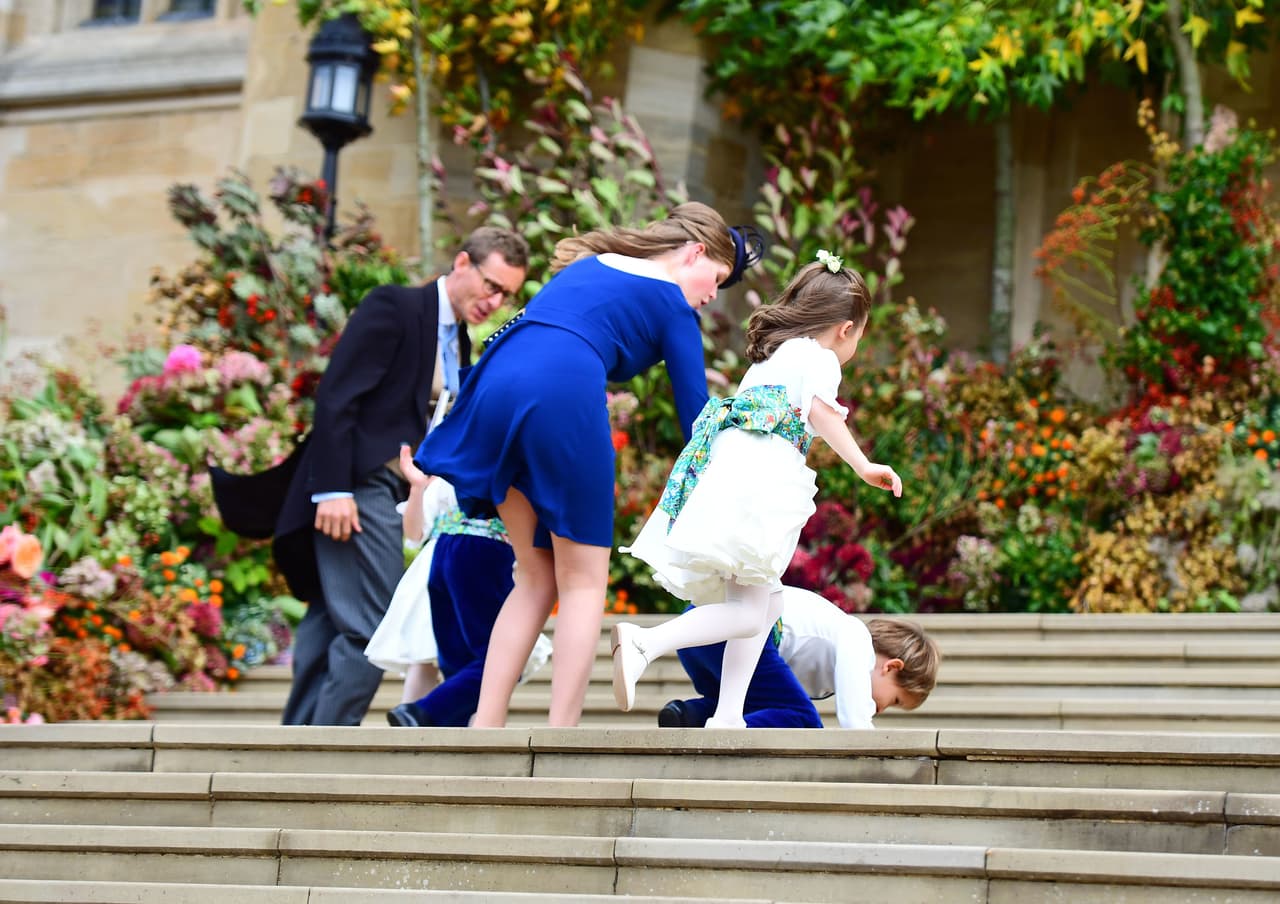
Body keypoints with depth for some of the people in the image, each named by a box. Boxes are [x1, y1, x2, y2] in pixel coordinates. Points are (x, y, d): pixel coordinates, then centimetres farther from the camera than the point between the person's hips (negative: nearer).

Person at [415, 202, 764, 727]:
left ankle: (484, 729, 10)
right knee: (583, 582, 7)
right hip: (565, 395, -6)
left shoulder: (585, 264, 32)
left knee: (537, 576, 17)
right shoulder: (673, 304, 13)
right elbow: (693, 409, 11)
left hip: (494, 385, 6)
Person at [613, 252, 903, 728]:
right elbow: (820, 410, -13)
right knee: (747, 612, -13)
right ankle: (644, 642, -29)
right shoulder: (818, 358, 6)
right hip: (757, 479, -9)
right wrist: (863, 466, -20)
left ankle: (727, 717, 6)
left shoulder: (769, 358, 32)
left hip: (720, 472, 9)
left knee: (766, 603, 12)